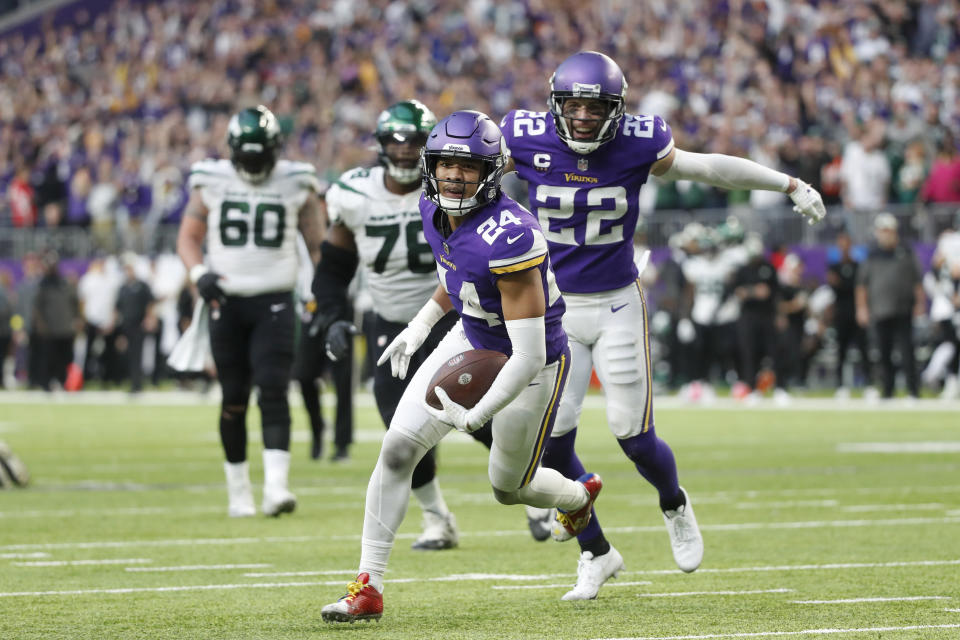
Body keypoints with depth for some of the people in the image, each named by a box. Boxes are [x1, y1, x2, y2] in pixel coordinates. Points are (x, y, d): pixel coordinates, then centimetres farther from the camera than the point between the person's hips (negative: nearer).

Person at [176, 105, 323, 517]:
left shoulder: (296, 185, 1)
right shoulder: (212, 184, 2)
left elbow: (316, 245, 9)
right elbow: (188, 237, 8)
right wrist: (199, 272, -11)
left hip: (274, 301, -1)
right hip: (227, 301, 1)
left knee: (273, 391, -15)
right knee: (233, 398, 5)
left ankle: (276, 486, -23)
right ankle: (238, 490, 18)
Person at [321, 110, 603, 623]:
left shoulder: (508, 238, -37)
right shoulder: (436, 210, -11)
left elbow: (529, 356, -35)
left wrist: (476, 416, -35)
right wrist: (421, 325, 11)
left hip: (531, 366, -6)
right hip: (472, 339, 7)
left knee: (508, 486, 14)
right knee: (397, 449, -8)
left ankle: (578, 495, 51)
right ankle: (368, 589, 0)